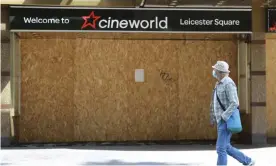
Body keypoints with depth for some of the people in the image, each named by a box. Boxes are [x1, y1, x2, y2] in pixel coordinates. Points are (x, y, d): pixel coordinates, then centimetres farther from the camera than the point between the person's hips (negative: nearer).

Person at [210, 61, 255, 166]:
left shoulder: (228, 83, -16)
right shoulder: (220, 84, 16)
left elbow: (234, 103, -23)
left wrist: (223, 118, -24)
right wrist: (214, 119, 20)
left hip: (227, 120, -10)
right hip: (221, 120, 10)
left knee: (220, 148, -9)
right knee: (226, 147, 14)